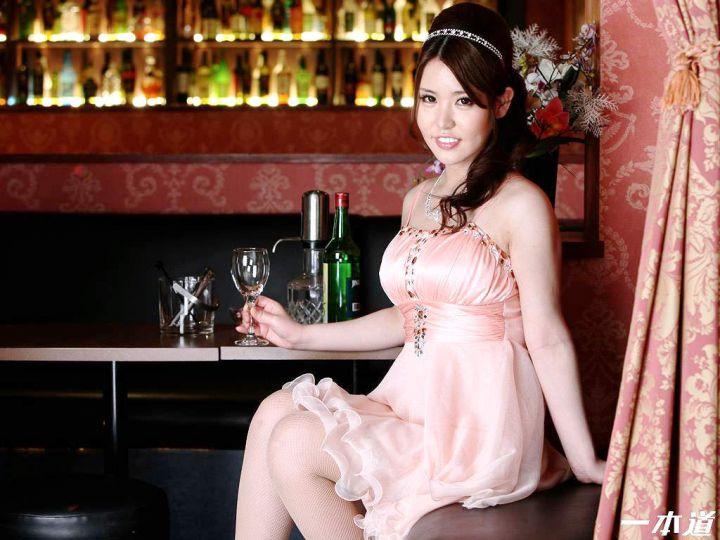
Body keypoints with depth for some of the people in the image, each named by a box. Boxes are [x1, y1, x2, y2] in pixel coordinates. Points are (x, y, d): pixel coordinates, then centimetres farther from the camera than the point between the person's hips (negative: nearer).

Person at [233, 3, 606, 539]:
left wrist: (583, 461, -8)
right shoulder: (418, 200, 13)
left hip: (480, 423, -8)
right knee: (274, 414, -8)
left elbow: (548, 338, -10)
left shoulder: (521, 205, -11)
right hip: (414, 404, 8)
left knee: (295, 446, -17)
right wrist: (300, 334, 20)